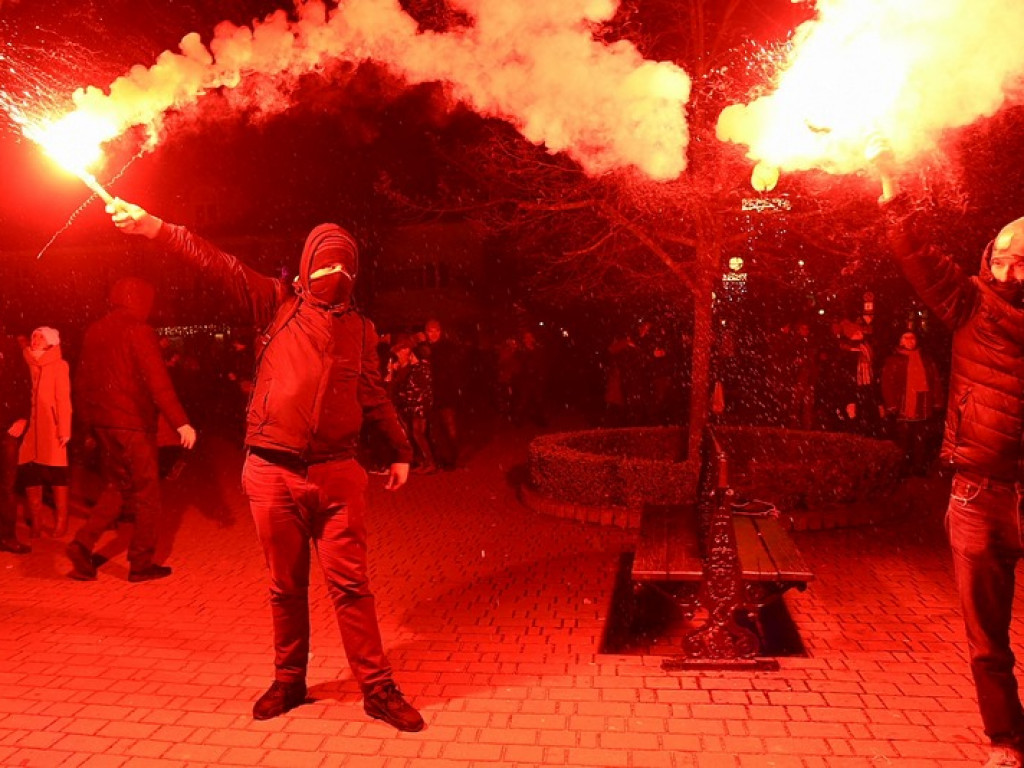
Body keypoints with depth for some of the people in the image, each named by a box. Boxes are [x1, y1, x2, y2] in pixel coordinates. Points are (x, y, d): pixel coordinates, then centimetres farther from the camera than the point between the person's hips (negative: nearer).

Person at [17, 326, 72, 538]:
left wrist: (64, 429, -11)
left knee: (55, 472, 0)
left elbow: (64, 400, -5)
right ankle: (35, 521, 14)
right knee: (28, 471, 3)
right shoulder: (29, 363, 11)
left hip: (51, 426, -4)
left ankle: (61, 520, 8)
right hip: (32, 425, 4)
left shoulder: (59, 366, -1)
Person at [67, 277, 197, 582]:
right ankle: (141, 564, 9)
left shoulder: (94, 331, 11)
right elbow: (157, 381, -21)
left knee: (116, 488, 20)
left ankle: (82, 544, 6)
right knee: (146, 494, 4)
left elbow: (81, 380, 15)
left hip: (103, 423, 7)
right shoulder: (139, 331, -12)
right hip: (133, 424, -7)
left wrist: (89, 420, 23)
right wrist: (180, 422, -23)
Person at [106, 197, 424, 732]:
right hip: (272, 472, 0)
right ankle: (288, 681, 28)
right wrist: (154, 227, -9)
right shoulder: (278, 304, 5)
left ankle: (377, 689, 10)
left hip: (337, 475, 0)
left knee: (349, 584, 1)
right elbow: (219, 265, -3)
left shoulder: (359, 329, 10)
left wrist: (400, 451, 18)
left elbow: (373, 396, 18)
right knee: (286, 587, 11)